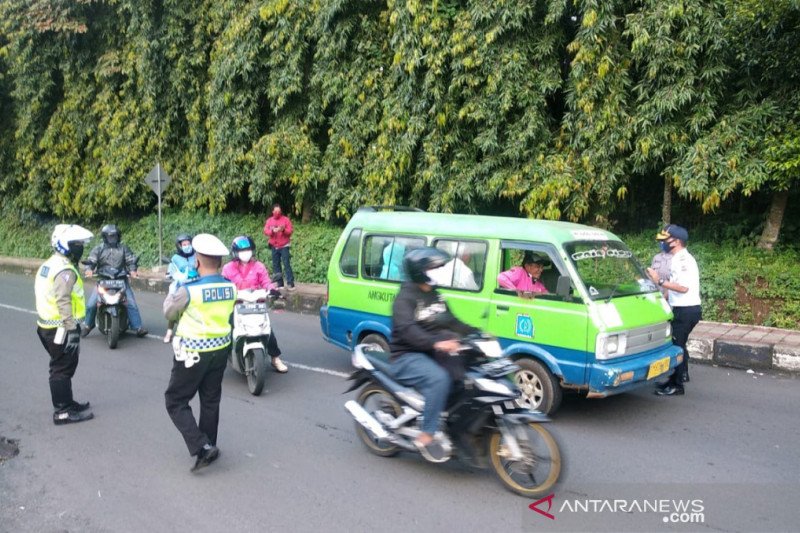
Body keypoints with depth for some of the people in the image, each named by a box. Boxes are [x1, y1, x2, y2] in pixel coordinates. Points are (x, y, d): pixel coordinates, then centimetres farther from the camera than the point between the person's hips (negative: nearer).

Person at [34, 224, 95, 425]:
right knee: (63, 369, -2)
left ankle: (66, 403, 31)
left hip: (48, 325, 10)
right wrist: (72, 330, -26)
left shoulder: (49, 264, 13)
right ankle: (63, 412, 5)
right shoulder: (65, 270, -20)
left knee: (60, 368, 20)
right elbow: (63, 302, -27)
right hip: (60, 328, -10)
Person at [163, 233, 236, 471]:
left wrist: (176, 289, 12)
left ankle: (202, 447, -3)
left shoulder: (189, 290, -21)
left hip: (194, 352, -6)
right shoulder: (231, 288, -5)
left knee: (175, 401, 8)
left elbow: (169, 312, -4)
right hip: (221, 348, 6)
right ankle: (209, 446, 30)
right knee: (211, 400, 19)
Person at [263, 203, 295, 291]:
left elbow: (290, 231, -6)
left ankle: (290, 283, -14)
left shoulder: (286, 219, -1)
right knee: (276, 265, 6)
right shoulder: (269, 220, 8)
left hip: (284, 246, -4)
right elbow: (265, 231, -2)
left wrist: (283, 230, -26)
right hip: (274, 247, 4)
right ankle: (280, 283, 13)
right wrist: (272, 230, -21)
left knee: (286, 264, -11)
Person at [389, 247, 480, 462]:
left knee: (466, 374, -13)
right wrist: (436, 343, -43)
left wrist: (475, 333, 2)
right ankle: (426, 436, -26)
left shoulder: (436, 296, 16)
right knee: (439, 379, -33)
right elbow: (407, 329, -27)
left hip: (433, 355, 8)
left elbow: (451, 322, 18)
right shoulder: (405, 298, -11)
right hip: (406, 357, -8)